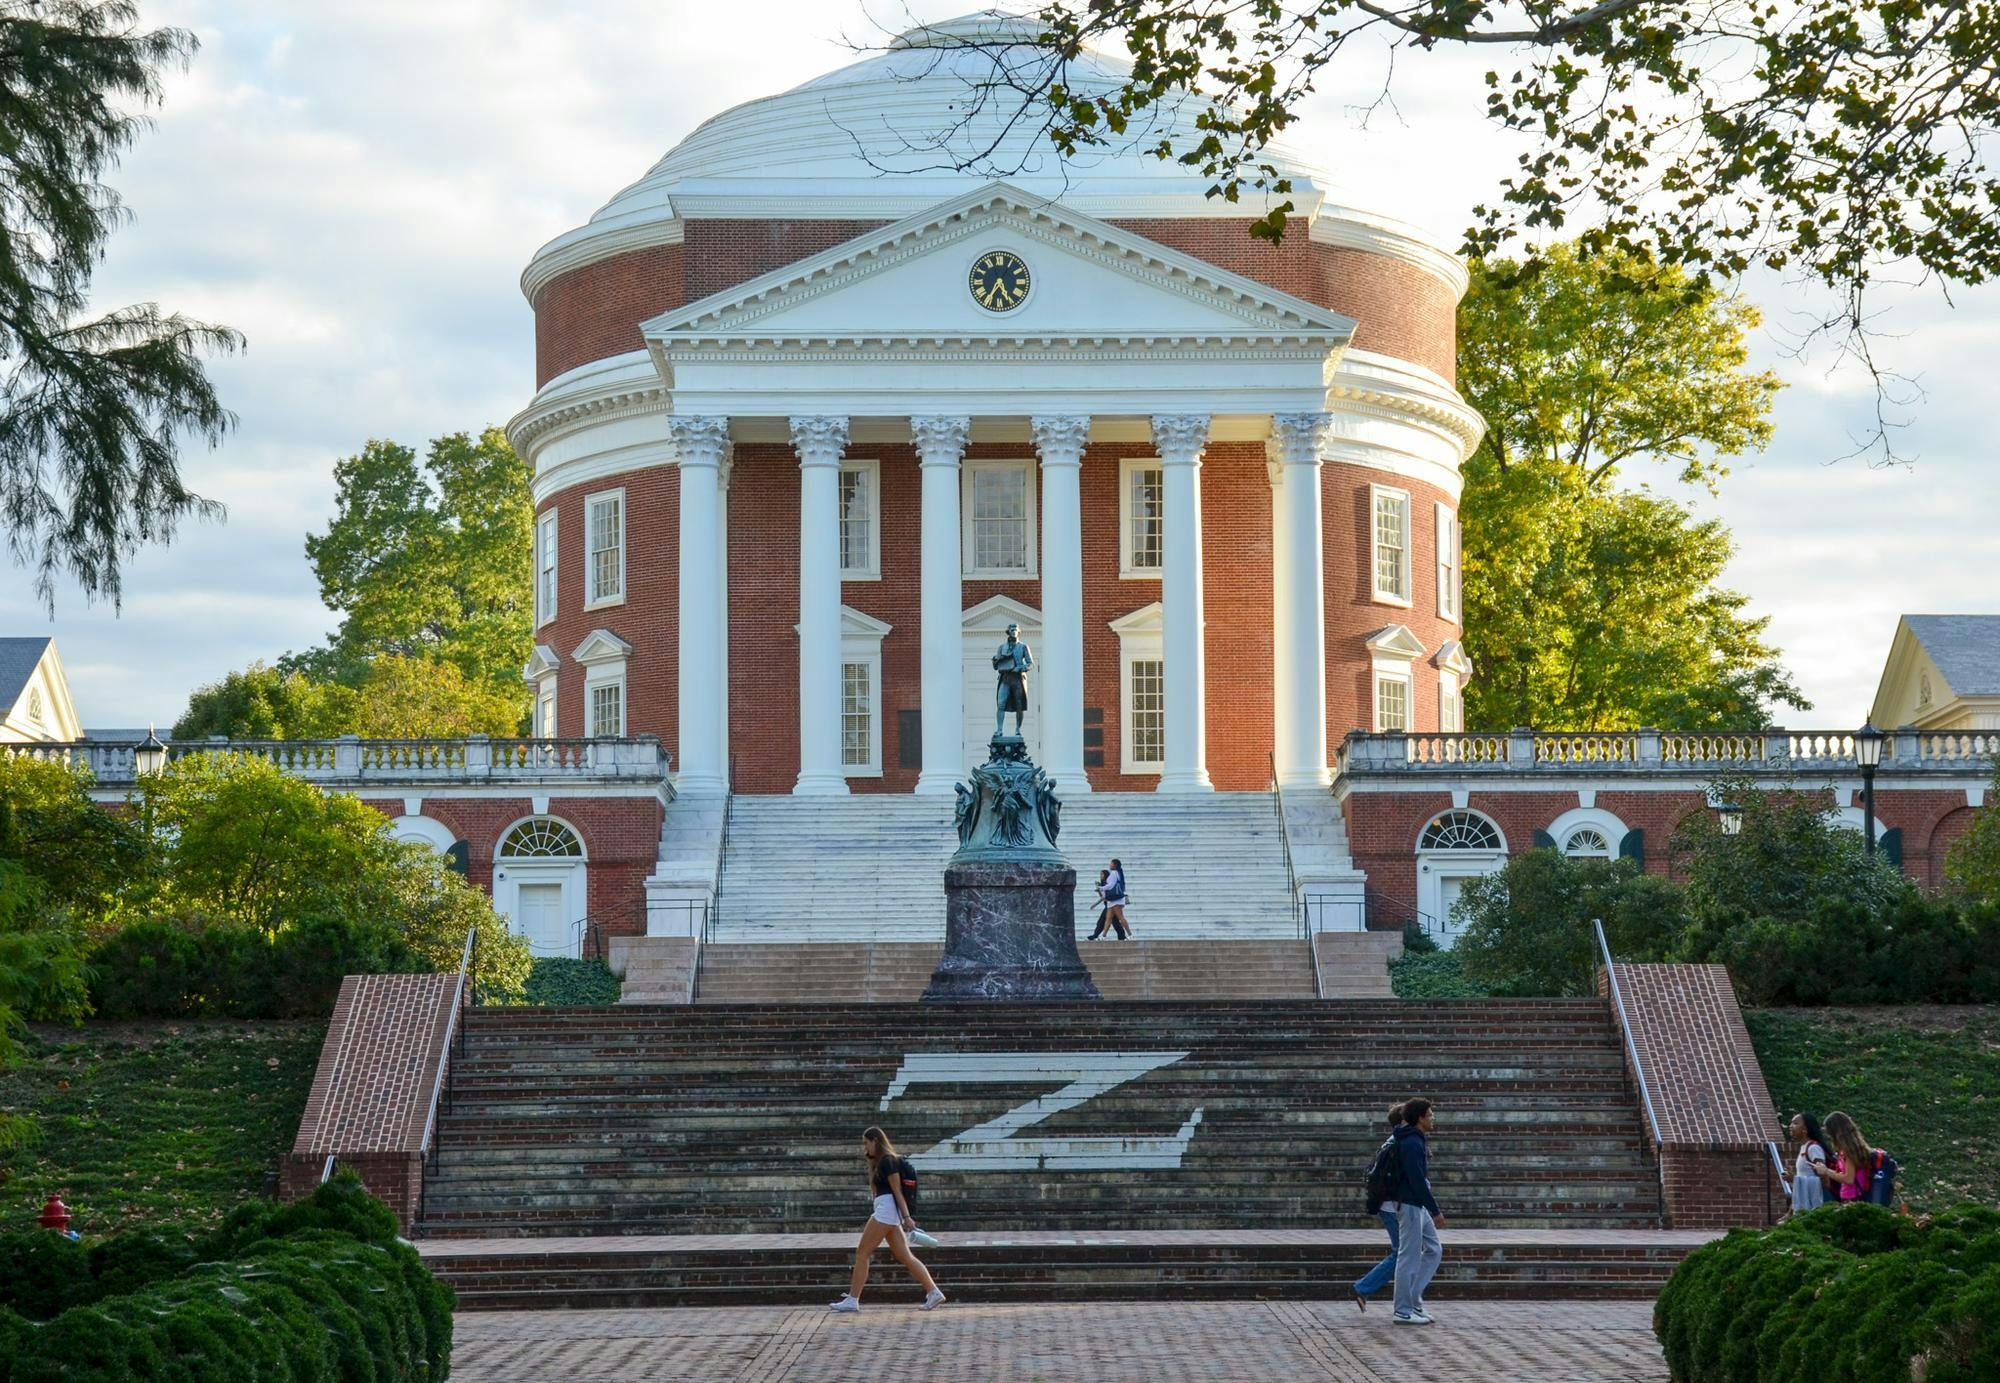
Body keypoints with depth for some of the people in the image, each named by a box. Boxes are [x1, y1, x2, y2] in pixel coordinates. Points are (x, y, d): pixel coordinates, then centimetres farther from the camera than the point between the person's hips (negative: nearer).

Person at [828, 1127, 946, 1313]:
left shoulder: (887, 1160, -9)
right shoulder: (881, 1161, 20)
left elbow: (897, 1191, -15)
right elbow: (874, 1188, 27)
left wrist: (906, 1217, -19)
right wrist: (870, 1162, 19)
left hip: (886, 1209, -10)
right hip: (888, 1213, 10)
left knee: (862, 1252, -7)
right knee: (905, 1257, 5)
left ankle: (852, 1300, -7)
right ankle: (933, 1292, -2)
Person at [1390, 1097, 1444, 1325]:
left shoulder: (1418, 1140, 13)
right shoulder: (1411, 1143, -18)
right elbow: (1417, 1180, -23)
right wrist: (1435, 1210, -20)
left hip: (1418, 1205, 10)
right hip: (1410, 1204, -10)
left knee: (1434, 1249, 12)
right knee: (1409, 1256, -4)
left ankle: (1413, 1298, 14)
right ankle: (1404, 1311, 1)